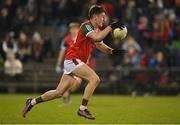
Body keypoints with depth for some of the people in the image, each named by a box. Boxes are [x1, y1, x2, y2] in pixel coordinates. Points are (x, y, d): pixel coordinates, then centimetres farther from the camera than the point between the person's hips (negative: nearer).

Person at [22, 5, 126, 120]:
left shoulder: (97, 30, 14)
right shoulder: (86, 26, -14)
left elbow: (101, 46, 21)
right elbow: (97, 37, -32)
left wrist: (113, 51, 3)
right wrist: (111, 27, -26)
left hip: (77, 62, 9)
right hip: (72, 59, -9)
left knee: (59, 93, 11)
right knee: (95, 79, -22)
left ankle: (32, 102, 24)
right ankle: (82, 109, -18)